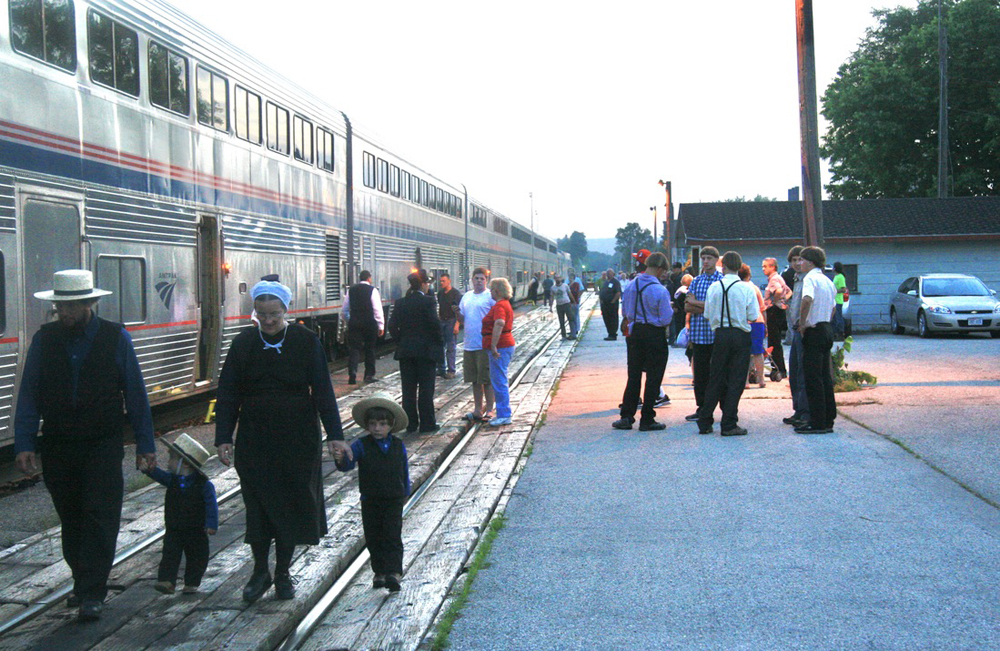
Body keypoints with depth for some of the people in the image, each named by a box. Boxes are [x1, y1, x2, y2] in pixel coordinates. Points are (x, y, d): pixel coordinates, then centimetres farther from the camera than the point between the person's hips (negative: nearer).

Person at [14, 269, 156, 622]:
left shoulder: (116, 338, -3)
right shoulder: (44, 339, 2)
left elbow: (135, 395, 0)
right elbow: (29, 395, 1)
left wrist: (145, 445, -1)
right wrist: (24, 444, -7)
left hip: (103, 447, -2)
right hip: (58, 447, 3)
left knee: (99, 517, -6)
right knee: (71, 520, 12)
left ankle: (92, 594, -1)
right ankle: (83, 583, 26)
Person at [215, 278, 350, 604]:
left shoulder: (305, 342, -4)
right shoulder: (243, 344, 0)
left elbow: (323, 391, -3)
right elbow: (228, 395, 2)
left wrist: (335, 435, -8)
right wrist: (223, 438, -6)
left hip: (298, 439, -1)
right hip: (255, 439, 1)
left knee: (291, 504, 7)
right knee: (258, 504, 4)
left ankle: (283, 573, 22)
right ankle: (260, 572, 21)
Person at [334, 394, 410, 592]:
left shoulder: (398, 446, 1)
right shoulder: (362, 445, -7)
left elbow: (404, 471, 12)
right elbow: (349, 463, -22)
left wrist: (405, 492, 18)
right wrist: (341, 460, -45)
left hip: (394, 500, 0)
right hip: (370, 501, 0)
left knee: (392, 537, -7)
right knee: (373, 538, 9)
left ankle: (393, 572, -9)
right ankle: (379, 572, 22)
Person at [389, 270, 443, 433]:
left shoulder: (401, 303, 4)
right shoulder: (427, 301, -11)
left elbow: (392, 326, 0)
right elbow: (435, 324, -15)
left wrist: (400, 341, 11)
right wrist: (439, 343, -2)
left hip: (405, 351, 4)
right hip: (426, 350, -4)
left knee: (408, 389, 8)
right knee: (426, 389, 2)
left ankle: (410, 424, 12)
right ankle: (427, 424, 5)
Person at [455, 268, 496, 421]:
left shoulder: (490, 297, -6)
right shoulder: (466, 296, 13)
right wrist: (457, 313, -2)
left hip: (485, 345, -6)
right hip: (469, 344, 6)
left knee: (487, 380, -1)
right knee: (475, 380, 13)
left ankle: (489, 410, 8)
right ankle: (478, 410, 22)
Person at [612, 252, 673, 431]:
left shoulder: (631, 286, 0)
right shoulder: (660, 291, -17)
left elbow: (625, 312, 10)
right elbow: (666, 319, -13)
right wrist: (671, 310, 6)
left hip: (635, 332, 5)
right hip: (655, 335, -5)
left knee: (634, 375, 13)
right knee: (653, 378, 4)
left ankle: (626, 417, 14)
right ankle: (647, 420, 8)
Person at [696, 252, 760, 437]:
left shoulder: (714, 287, -1)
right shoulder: (747, 288, -7)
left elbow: (707, 314, 2)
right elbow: (753, 316, -6)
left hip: (720, 334, 2)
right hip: (741, 336, -2)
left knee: (715, 379, 10)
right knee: (736, 380, 3)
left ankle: (704, 422, 13)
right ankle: (729, 425, 3)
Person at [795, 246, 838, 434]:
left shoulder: (810, 278, -12)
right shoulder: (828, 281, 16)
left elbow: (807, 300, -31)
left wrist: (802, 322, -21)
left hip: (814, 332, -9)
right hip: (827, 329, 9)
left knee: (812, 378, -5)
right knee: (825, 377, 12)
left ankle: (817, 423, -5)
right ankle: (828, 420, 16)